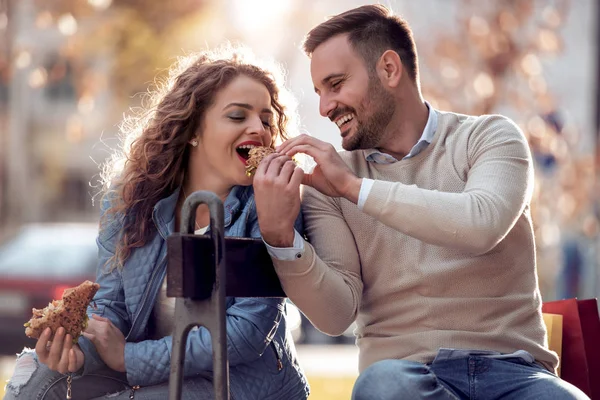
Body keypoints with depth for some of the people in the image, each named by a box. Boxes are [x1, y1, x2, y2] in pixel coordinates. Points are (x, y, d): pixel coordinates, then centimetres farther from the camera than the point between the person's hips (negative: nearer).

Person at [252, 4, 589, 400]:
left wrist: (354, 185, -13)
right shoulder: (326, 181, 10)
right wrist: (279, 234, -16)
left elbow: (483, 225, -16)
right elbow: (337, 315, 0)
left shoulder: (489, 137, 6)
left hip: (511, 367, -1)